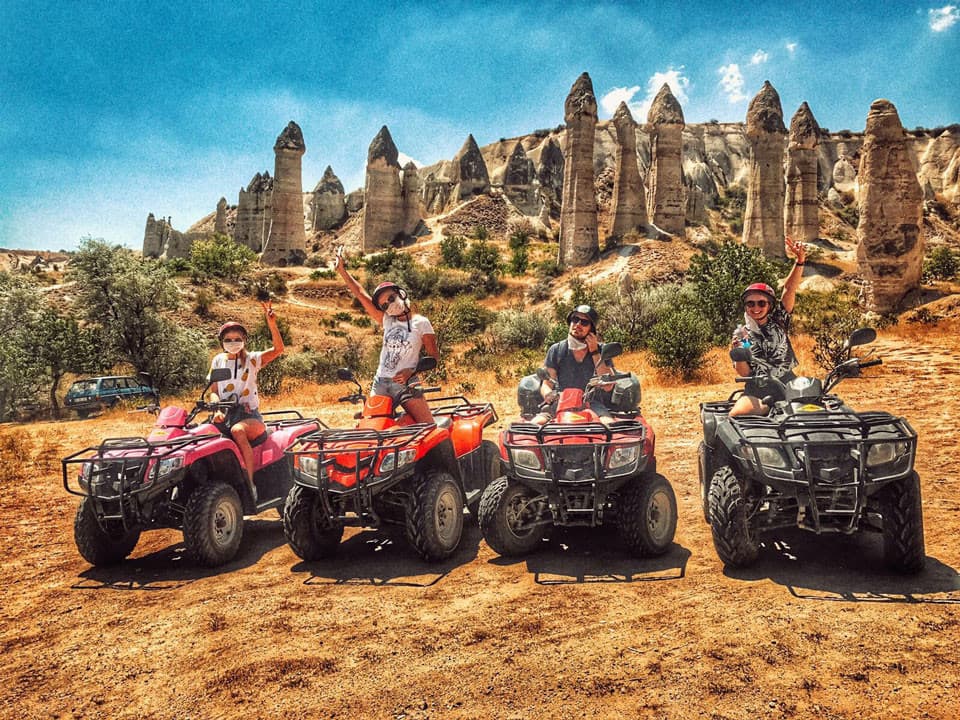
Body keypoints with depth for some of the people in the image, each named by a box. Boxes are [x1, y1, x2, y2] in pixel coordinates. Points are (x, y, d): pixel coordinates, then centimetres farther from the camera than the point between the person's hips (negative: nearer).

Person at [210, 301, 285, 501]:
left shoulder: (252, 359, 5)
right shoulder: (218, 360, 15)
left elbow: (278, 349, -11)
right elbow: (214, 392, 11)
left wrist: (271, 323, -25)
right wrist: (217, 409, -11)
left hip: (250, 415, -3)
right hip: (225, 415, 3)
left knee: (237, 430, -37)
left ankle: (250, 483, -33)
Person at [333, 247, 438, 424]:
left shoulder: (421, 323, -1)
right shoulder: (387, 320, 12)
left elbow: (433, 357, -2)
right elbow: (361, 295, 8)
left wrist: (412, 371, -18)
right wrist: (342, 270, 5)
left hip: (405, 384, -4)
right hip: (380, 383, 5)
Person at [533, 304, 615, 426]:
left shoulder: (601, 351, 9)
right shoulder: (556, 350, 10)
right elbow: (546, 385, 7)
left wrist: (595, 352, -4)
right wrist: (549, 395, -19)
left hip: (591, 403, 0)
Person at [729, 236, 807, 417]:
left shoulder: (778, 320, 9)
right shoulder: (740, 334, 7)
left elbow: (789, 289, -4)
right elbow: (744, 372, 1)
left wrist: (800, 261, -18)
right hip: (757, 391, -2)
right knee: (735, 415, -30)